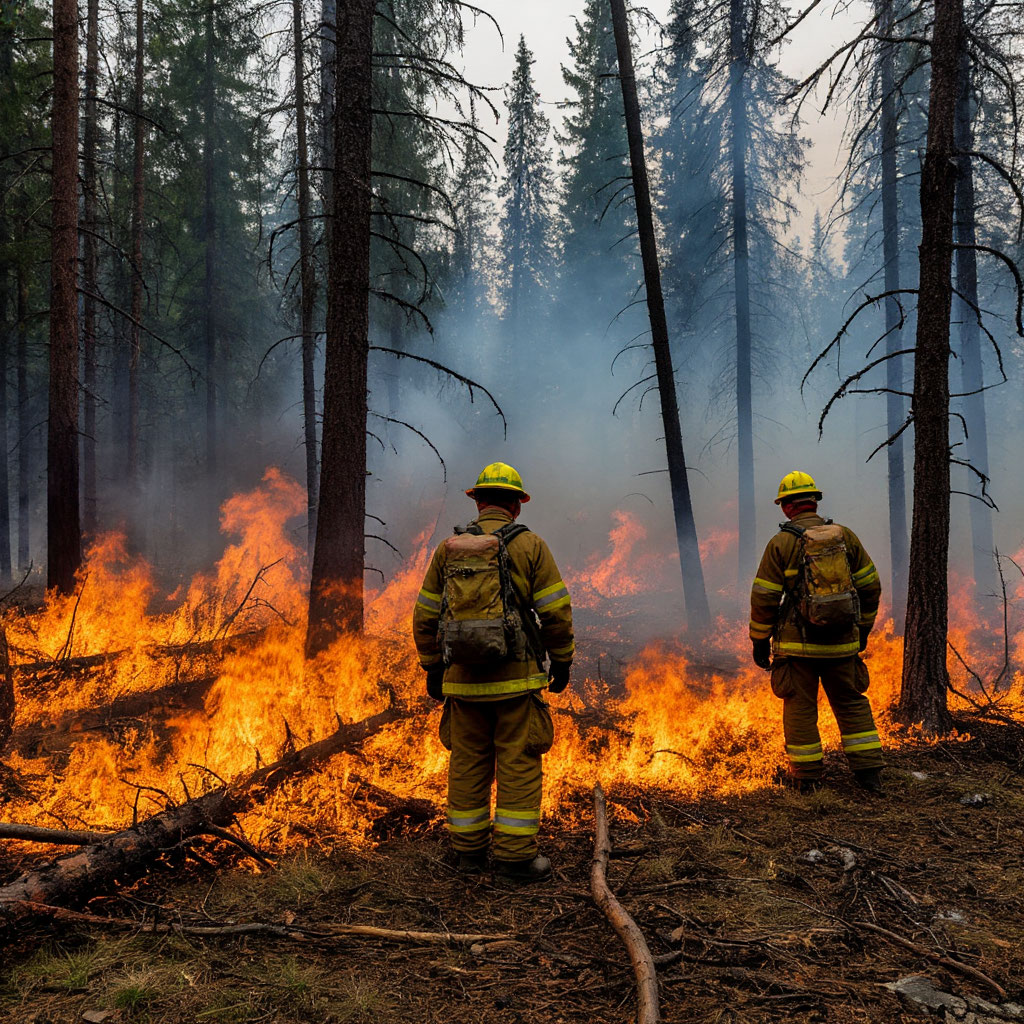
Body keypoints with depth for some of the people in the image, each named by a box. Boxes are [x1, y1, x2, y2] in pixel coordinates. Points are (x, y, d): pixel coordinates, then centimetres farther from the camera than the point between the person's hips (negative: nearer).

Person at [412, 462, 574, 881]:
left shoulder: (448, 549, 6)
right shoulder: (529, 546, -3)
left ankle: (469, 849, 20)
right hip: (516, 677, -3)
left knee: (468, 763, 12)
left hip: (462, 676, 3)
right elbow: (556, 612, -6)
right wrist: (562, 661, 6)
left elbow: (425, 616, 8)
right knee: (519, 764, 3)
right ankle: (515, 853, 5)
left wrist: (432, 668, 16)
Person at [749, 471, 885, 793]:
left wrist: (760, 640, 3)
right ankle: (869, 770, 15)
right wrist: (863, 628, 20)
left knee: (800, 706, 8)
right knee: (851, 703, 15)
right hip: (842, 643, 3)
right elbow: (870, 586, 8)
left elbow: (764, 598, -8)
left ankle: (806, 775, 16)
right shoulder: (845, 536, 2)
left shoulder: (781, 543, -8)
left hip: (798, 643, -3)